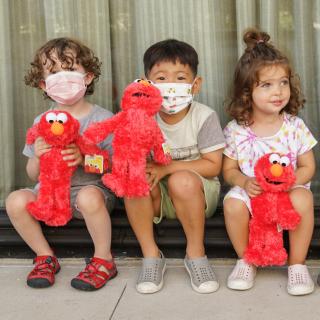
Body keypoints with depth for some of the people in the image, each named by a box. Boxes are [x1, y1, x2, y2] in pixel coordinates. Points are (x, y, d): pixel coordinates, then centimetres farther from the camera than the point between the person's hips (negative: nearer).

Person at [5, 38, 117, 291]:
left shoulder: (103, 118, -6)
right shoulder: (42, 122, 4)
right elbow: (34, 176, 7)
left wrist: (85, 158, -27)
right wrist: (37, 157, -17)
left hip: (91, 188, -4)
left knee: (89, 197, -38)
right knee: (16, 201, -23)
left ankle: (104, 260, -13)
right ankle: (45, 257, 1)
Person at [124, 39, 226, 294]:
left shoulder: (204, 117, -14)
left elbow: (213, 165, -14)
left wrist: (168, 168, -22)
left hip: (198, 193, -2)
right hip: (159, 198, 3)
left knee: (182, 181, -35)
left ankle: (196, 253, -15)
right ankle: (151, 255, -13)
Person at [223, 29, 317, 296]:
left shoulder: (294, 126, -6)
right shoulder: (236, 130, -6)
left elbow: (308, 167, -1)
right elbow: (229, 170, 2)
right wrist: (244, 182, -20)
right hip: (251, 194, 0)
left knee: (302, 199, -32)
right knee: (232, 202, -30)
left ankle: (297, 264, -9)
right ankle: (245, 261, -3)